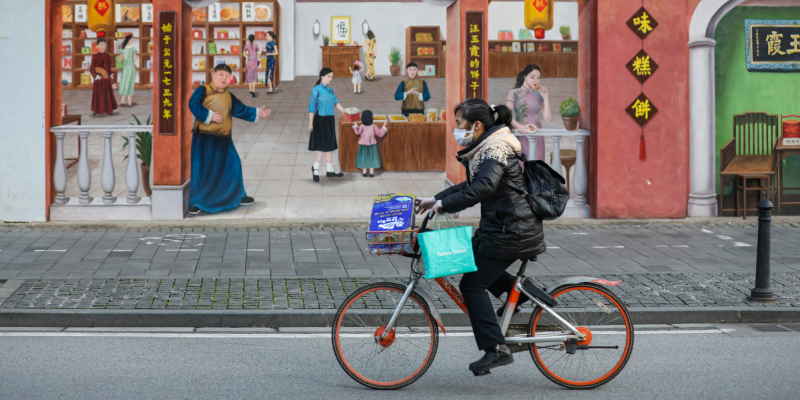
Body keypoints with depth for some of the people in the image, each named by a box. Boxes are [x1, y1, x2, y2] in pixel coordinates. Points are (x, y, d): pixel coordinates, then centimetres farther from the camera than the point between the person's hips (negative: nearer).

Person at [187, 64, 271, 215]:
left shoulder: (228, 96, 14)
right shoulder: (203, 91, -6)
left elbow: (241, 110, 18)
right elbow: (193, 105, -20)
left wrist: (257, 113, 10)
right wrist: (210, 115, -23)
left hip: (223, 139, 6)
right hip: (203, 138, -6)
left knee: (233, 165, 11)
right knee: (200, 169, -7)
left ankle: (237, 196, 28)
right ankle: (195, 202, 0)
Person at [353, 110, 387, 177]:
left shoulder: (362, 126, -13)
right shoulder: (374, 127, -9)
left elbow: (357, 132, -30)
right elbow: (380, 134, -1)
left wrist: (355, 126, -16)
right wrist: (384, 127, 10)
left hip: (363, 145, 0)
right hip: (372, 145, 0)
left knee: (364, 158, 10)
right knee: (371, 158, 9)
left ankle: (364, 172, 11)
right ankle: (371, 172, 8)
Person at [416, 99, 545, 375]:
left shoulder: (495, 150, -18)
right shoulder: (485, 150, 14)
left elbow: (484, 187, -34)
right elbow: (469, 186, 22)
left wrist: (444, 204, -35)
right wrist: (435, 199, 13)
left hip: (512, 232, -10)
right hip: (500, 227, 10)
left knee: (472, 284, -7)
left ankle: (496, 349, -5)